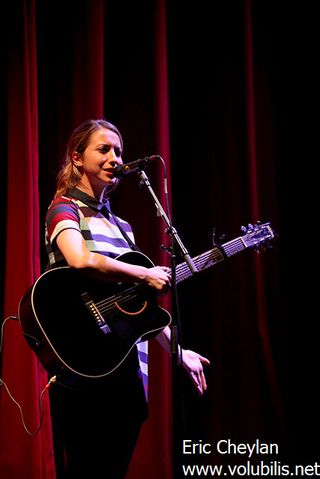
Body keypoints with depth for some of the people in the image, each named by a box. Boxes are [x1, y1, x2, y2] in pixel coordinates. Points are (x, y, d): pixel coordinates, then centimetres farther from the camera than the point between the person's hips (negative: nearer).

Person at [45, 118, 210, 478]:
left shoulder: (121, 226, 18)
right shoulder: (64, 209, -3)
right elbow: (81, 260, -27)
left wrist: (177, 350, 18)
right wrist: (146, 275, -17)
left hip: (126, 366, 7)